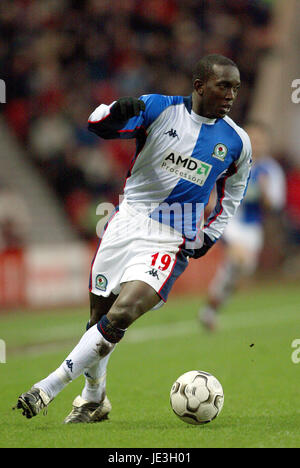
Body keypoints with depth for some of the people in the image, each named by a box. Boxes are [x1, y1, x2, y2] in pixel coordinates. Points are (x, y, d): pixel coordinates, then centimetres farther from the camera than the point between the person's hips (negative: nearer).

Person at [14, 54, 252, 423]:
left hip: (170, 243, -1)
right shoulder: (159, 108, -4)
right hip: (126, 223, 1)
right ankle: (93, 399, 34)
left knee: (120, 315, -21)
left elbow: (231, 195, 20)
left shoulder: (237, 141, 2)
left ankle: (49, 388, -15)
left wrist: (209, 237, 8)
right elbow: (97, 125, -12)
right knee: (99, 315, 10)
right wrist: (116, 113, -34)